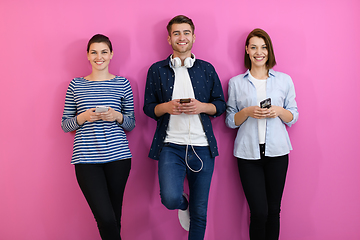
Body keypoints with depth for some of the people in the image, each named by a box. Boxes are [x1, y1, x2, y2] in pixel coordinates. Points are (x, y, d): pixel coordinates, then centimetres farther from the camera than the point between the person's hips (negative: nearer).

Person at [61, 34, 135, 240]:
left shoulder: (122, 84, 9)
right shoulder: (76, 85, 9)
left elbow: (131, 124, 13)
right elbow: (65, 125, 11)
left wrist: (118, 116, -8)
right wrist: (83, 117, -8)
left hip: (118, 156, 1)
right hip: (87, 159, -1)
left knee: (114, 216, 7)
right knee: (105, 218, -11)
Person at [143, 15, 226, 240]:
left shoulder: (207, 69, 10)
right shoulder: (157, 70, 8)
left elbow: (221, 105, 10)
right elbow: (148, 107, 8)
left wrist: (202, 107, -11)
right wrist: (166, 107, -13)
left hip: (202, 147, 1)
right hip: (171, 145, -1)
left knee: (200, 211, 6)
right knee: (170, 199, -19)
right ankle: (183, 205, 19)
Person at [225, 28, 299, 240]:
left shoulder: (284, 80, 8)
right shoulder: (236, 83, 6)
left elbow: (293, 117, 11)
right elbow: (230, 121, 8)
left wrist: (279, 111, -9)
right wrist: (247, 112, -11)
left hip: (277, 151, 1)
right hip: (248, 152, -1)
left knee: (274, 209, 7)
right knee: (259, 211, -6)